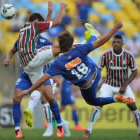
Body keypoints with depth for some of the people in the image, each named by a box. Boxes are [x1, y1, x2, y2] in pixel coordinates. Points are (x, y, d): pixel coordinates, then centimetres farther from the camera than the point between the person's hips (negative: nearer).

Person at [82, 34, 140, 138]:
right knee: (99, 105, -17)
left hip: (123, 85, 1)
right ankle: (89, 130, -13)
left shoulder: (129, 55, -14)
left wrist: (125, 86, -14)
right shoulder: (106, 54, -14)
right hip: (109, 85, -1)